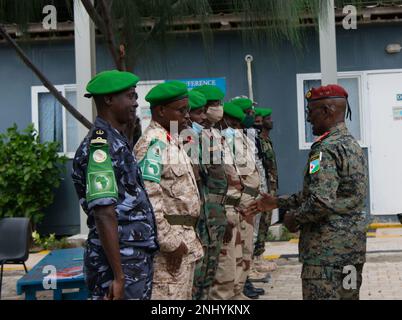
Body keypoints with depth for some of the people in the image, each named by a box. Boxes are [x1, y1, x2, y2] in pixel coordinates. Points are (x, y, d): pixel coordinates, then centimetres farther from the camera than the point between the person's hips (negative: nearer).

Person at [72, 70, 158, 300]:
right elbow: (104, 214, -23)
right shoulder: (100, 146, -17)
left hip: (139, 259, 9)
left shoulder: (119, 142, 13)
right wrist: (118, 277, -24)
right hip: (120, 264, -9)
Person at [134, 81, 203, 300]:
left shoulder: (171, 141, 17)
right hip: (169, 241, -10)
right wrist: (169, 242, -22)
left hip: (183, 239, 10)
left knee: (183, 294, 15)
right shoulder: (154, 143, -15)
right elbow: (148, 198, -24)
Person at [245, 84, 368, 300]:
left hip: (327, 252, -10)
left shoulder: (326, 149, -18)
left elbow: (321, 201, -28)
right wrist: (277, 203, 18)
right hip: (353, 248, 10)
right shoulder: (352, 144, 14)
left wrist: (294, 218, -9)